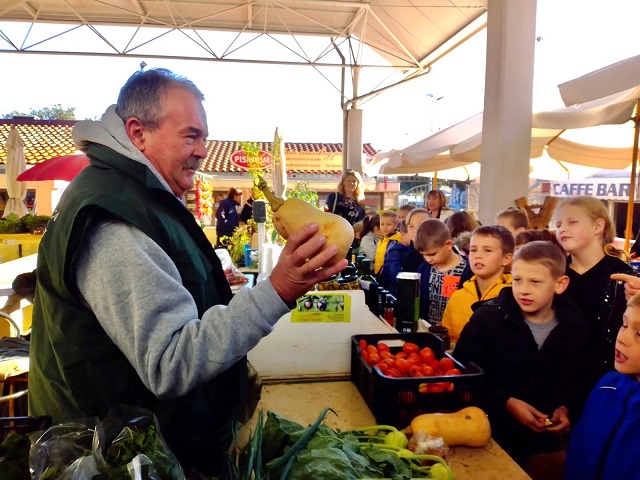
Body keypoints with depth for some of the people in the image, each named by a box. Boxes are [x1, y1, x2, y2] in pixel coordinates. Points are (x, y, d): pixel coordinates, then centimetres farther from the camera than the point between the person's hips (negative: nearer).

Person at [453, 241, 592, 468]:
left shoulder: (576, 328, -4)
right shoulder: (487, 318, -14)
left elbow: (581, 383, 9)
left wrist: (568, 409, -8)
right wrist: (506, 403, -20)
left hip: (545, 437, 3)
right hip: (489, 431, -2)